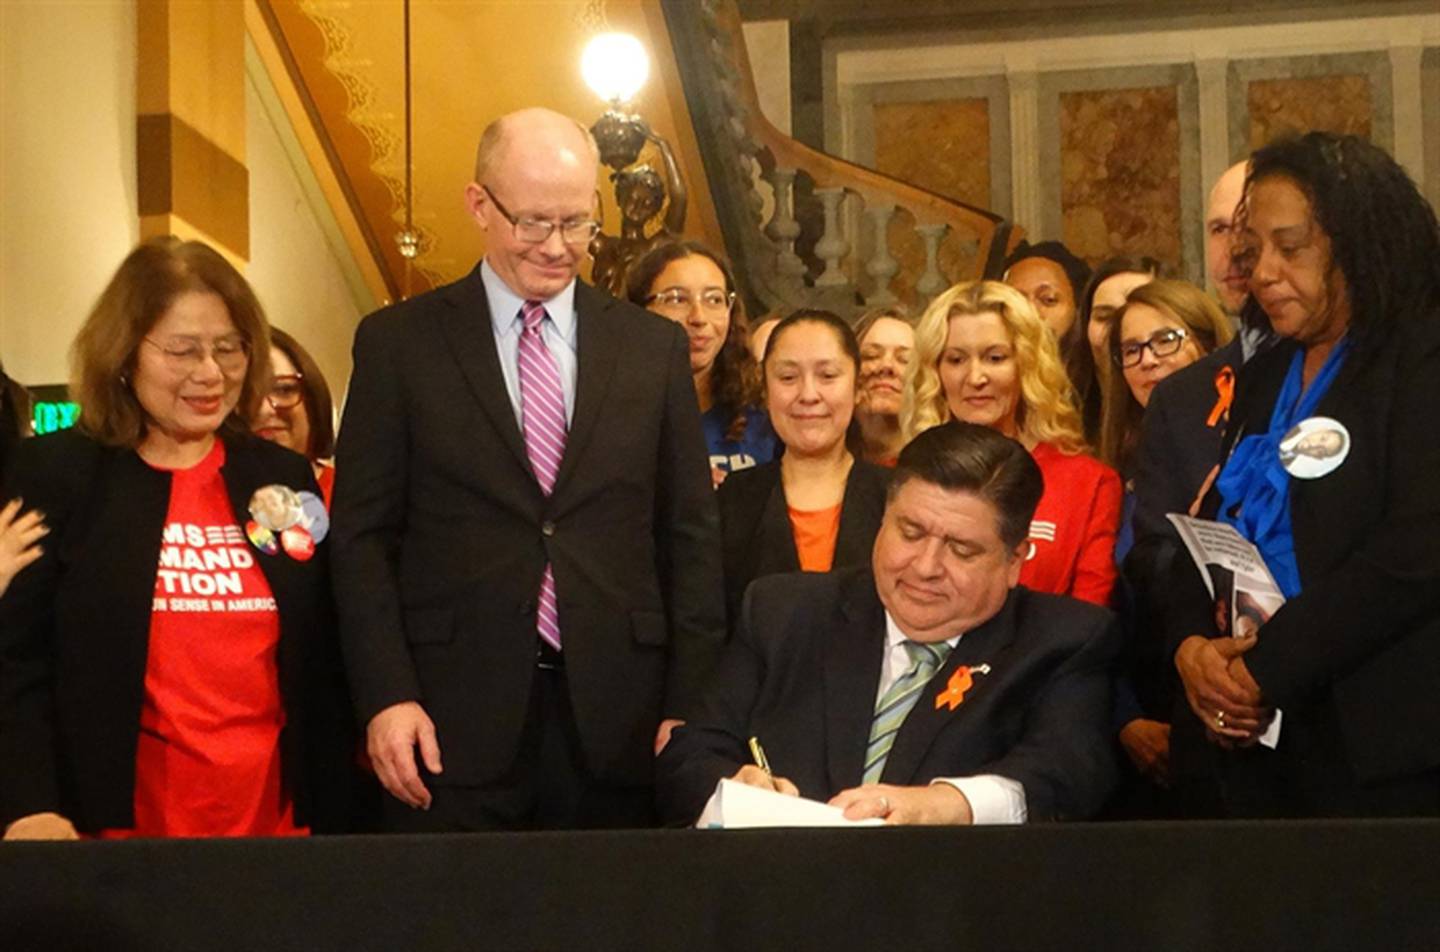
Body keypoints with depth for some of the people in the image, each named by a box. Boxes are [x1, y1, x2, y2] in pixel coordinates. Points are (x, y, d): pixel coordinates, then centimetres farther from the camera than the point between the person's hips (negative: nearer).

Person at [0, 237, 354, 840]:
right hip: (115, 822, -3)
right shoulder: (51, 474, -1)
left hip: (274, 816, 3)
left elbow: (322, 670, 11)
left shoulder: (285, 479, 9)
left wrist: (329, 822, 6)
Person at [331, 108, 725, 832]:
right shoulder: (397, 343, 4)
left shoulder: (655, 347, 9)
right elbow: (363, 534, 2)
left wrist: (688, 706, 2)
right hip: (456, 722, -1)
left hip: (617, 721, 2)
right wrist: (386, 697, -8)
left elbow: (690, 535, 9)